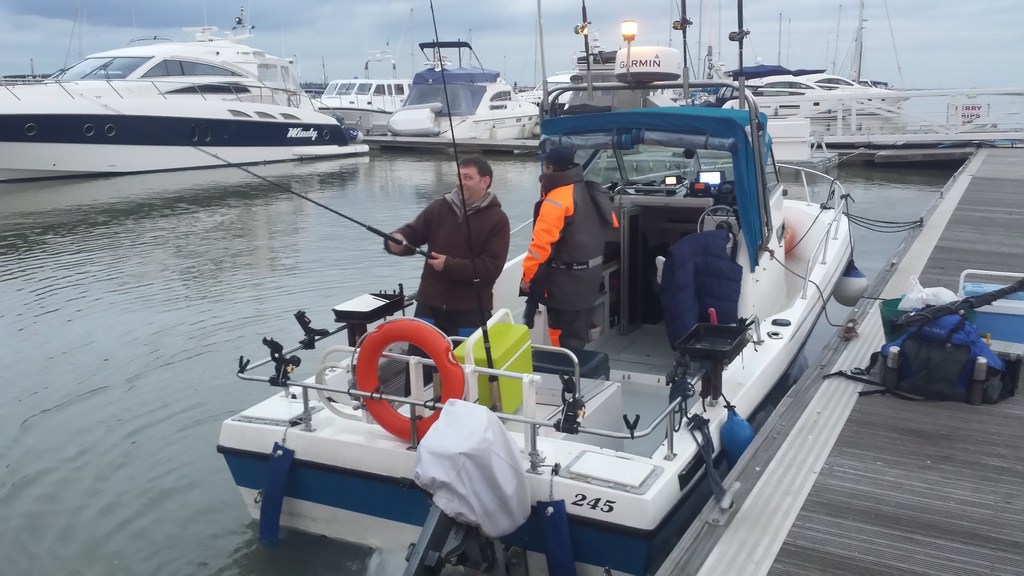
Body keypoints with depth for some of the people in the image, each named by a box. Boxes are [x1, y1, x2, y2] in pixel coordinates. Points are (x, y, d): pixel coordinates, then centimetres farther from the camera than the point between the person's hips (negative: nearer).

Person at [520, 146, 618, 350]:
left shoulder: (555, 201, -20)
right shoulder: (590, 191, 7)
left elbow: (541, 243, -23)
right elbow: (611, 223, 18)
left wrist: (528, 276, -15)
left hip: (566, 281, -9)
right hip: (589, 274, 9)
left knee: (565, 340, -2)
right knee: (578, 336, 18)